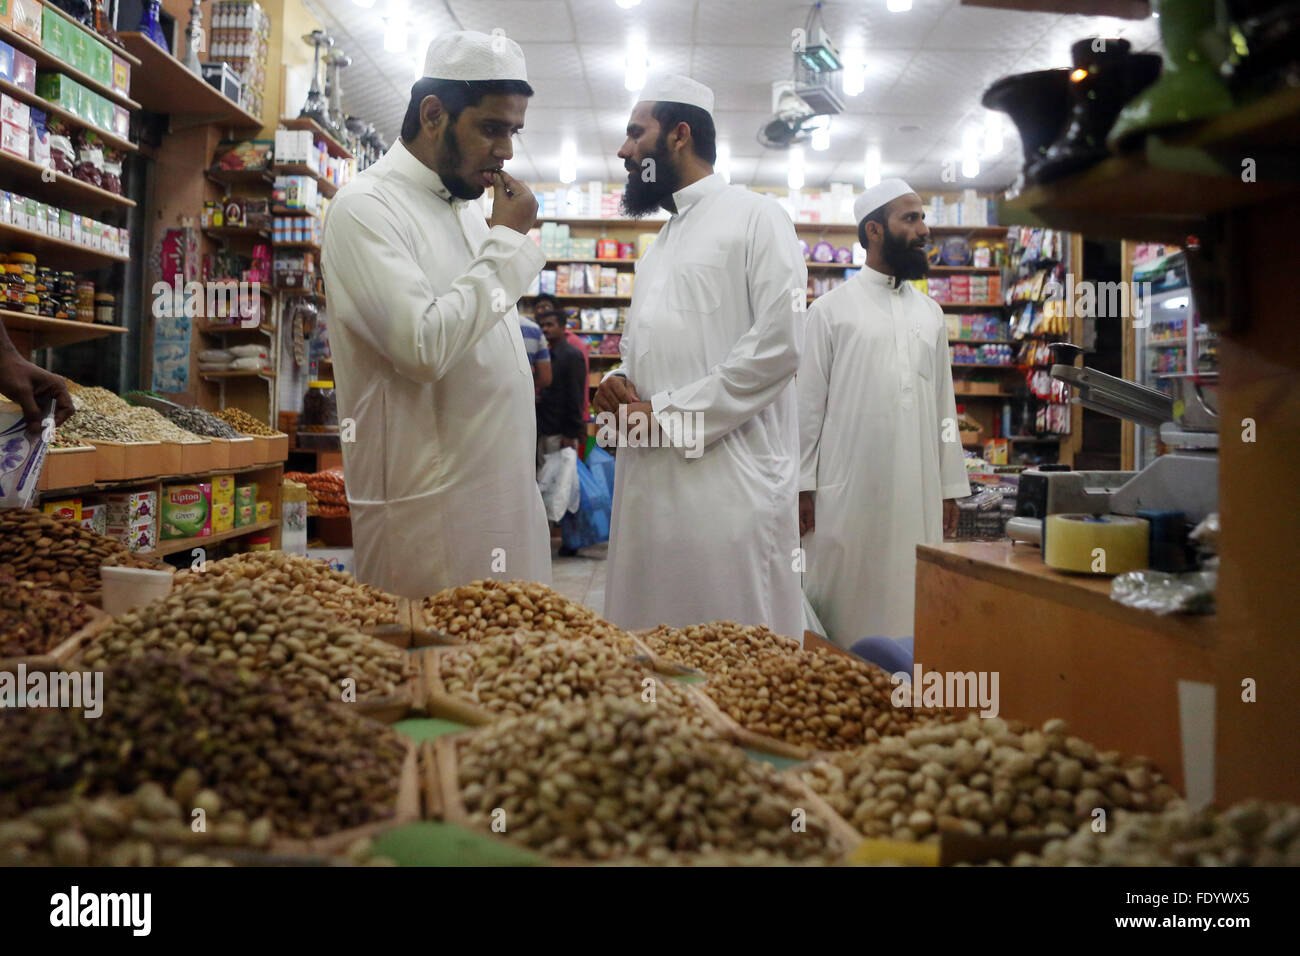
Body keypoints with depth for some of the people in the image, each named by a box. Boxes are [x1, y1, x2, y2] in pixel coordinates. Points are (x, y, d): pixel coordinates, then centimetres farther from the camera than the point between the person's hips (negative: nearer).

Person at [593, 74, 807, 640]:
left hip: (727, 481, -8)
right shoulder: (663, 242, 24)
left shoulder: (754, 217, -2)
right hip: (650, 481, 8)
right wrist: (619, 383, 5)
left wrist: (668, 416, -12)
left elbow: (778, 344, -14)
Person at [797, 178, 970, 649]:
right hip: (849, 491, -4)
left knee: (910, 602, 6)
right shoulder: (831, 309, 1)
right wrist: (802, 486, -6)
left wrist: (950, 487, 12)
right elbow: (809, 402, -1)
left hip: (917, 492, 4)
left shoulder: (930, 311, 15)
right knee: (845, 602, 0)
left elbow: (943, 403, 16)